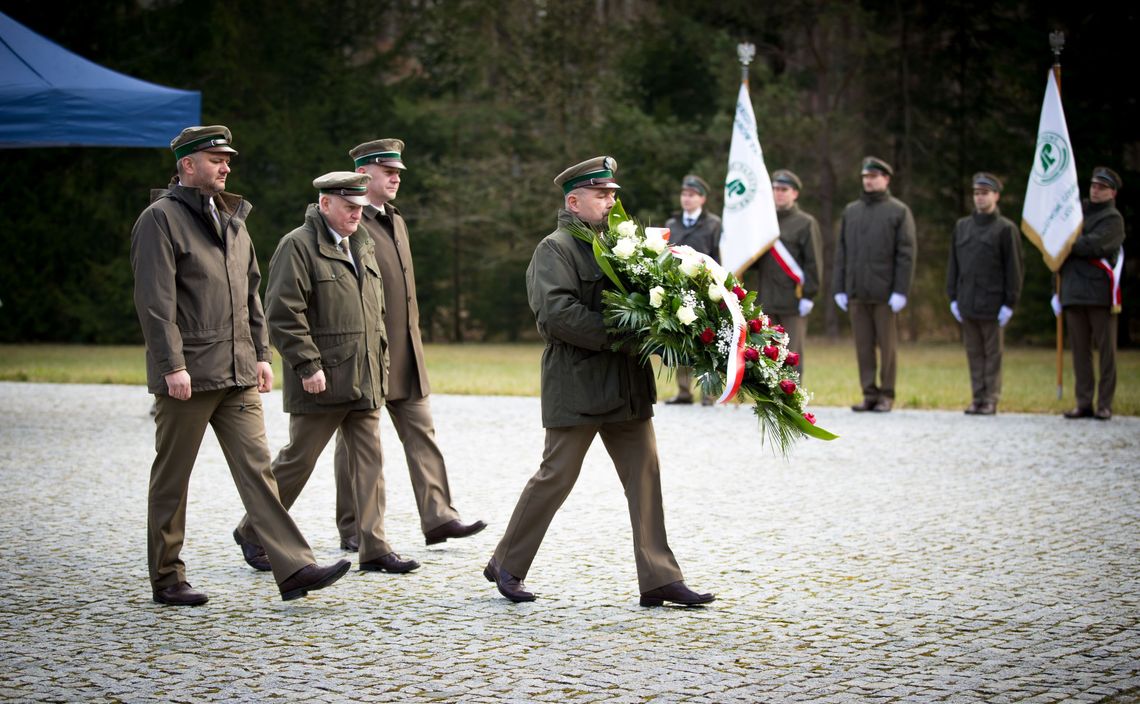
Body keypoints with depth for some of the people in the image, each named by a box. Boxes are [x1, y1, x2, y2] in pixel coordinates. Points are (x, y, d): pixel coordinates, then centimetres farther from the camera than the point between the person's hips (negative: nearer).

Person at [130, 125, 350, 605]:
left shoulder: (232, 218, 16)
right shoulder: (161, 219, -8)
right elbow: (155, 301, -15)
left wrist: (261, 354, 15)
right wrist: (172, 366, -20)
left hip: (237, 374, 7)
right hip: (187, 376, -6)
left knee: (257, 467, -1)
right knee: (171, 479, 4)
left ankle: (293, 569, -7)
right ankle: (166, 580, 14)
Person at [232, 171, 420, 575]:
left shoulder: (362, 247, 16)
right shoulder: (298, 246, -10)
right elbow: (283, 313, -16)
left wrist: (381, 361, 18)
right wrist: (308, 366, -19)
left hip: (363, 382, 7)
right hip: (321, 382, -7)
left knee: (369, 461, 3)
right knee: (297, 461, 2)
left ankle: (374, 548, 4)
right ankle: (253, 531, 19)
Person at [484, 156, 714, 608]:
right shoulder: (555, 249, -8)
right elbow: (558, 312, -21)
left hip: (626, 385, 7)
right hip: (576, 384, -7)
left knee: (644, 476, 3)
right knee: (556, 476, 0)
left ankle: (659, 580, 5)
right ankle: (507, 566, 16)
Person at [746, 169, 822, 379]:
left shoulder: (806, 223, -1)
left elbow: (813, 263, -6)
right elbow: (755, 259, 20)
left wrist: (808, 296, -12)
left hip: (793, 302, -5)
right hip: (766, 301, 5)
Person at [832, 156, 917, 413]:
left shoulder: (899, 211, 1)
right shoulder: (850, 211, 14)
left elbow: (906, 254, -5)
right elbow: (841, 252, 13)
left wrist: (900, 292, -12)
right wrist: (839, 288, 6)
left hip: (885, 293, -4)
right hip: (857, 292, 4)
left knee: (887, 345, 1)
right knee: (863, 346, 4)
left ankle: (886, 395, 7)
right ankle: (869, 394, 10)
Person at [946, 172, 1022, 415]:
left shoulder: (1006, 229, -1)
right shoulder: (962, 226, 13)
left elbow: (1014, 269, -4)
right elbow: (953, 265, 15)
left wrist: (1009, 304, -9)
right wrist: (953, 298, 7)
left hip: (992, 304, -4)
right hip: (967, 304, 4)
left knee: (992, 354, 1)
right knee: (974, 353, 7)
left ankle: (991, 400, 4)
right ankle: (978, 398, 12)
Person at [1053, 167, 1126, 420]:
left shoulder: (1113, 219, 0)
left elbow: (1092, 245, -17)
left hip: (1101, 293, -6)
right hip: (1074, 292, 6)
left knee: (1106, 349, -2)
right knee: (1080, 350, 5)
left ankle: (1105, 404, 0)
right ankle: (1084, 403, 9)